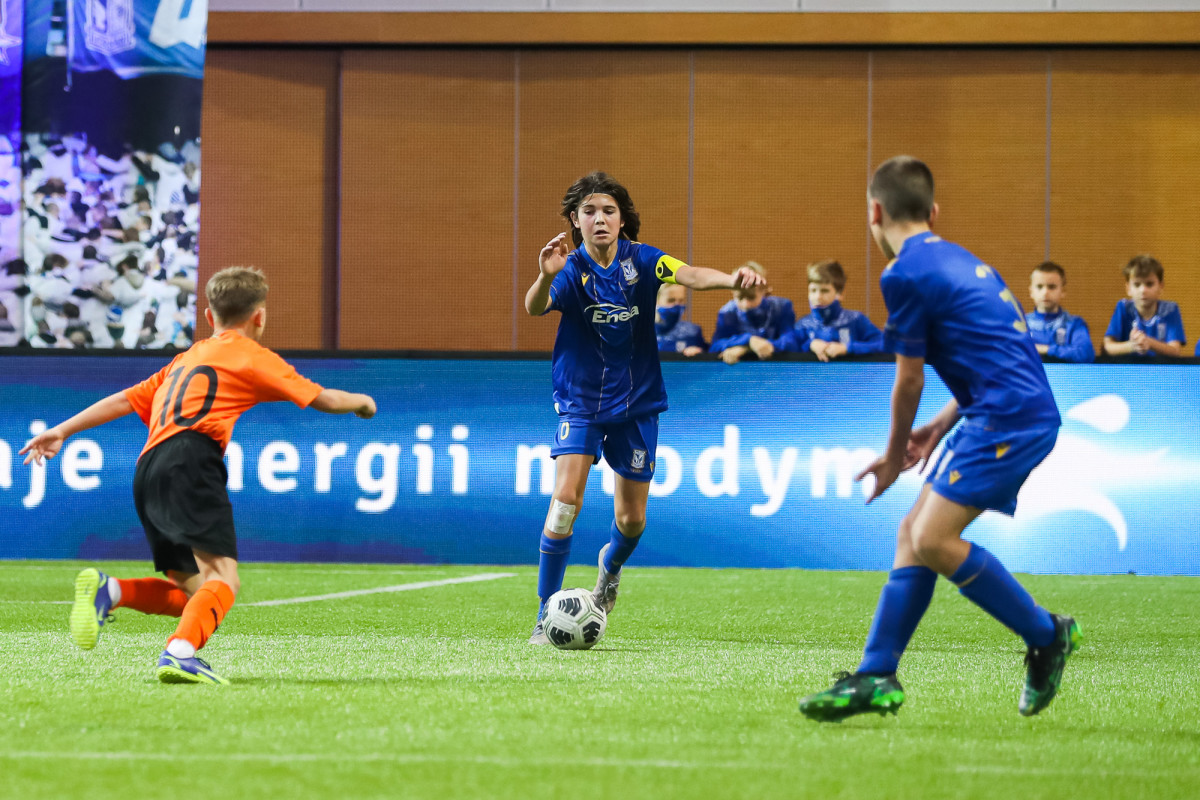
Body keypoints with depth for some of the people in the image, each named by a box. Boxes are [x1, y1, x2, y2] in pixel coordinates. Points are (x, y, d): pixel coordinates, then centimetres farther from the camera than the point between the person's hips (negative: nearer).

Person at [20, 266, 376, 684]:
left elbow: (126, 399, 26)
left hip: (148, 472, 7)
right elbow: (323, 399, 16)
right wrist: (361, 402, 35)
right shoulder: (253, 357, 14)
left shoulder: (185, 359, 32)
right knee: (222, 576, -19)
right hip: (190, 460, -7)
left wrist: (63, 430, 26)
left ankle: (109, 590, -10)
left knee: (193, 594, 10)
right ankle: (180, 651, -44)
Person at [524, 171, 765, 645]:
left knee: (632, 518, 7)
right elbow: (535, 308, -32)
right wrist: (545, 278, -56)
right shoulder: (571, 269, -13)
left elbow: (689, 275, -26)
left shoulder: (641, 261, -8)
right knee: (566, 500, -19)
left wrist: (733, 280, -47)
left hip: (636, 400, 2)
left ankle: (611, 564, 44)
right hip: (580, 400, -2)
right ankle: (545, 616, -11)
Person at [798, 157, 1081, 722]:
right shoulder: (959, 261, 19)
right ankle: (875, 679, 10)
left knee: (932, 538, -14)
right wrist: (941, 426, 24)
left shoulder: (905, 274, -9)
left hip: (1009, 419, -10)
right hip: (1021, 414, 10)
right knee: (915, 532, 9)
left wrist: (895, 456, 12)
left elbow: (909, 381, -3)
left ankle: (1047, 635, -2)